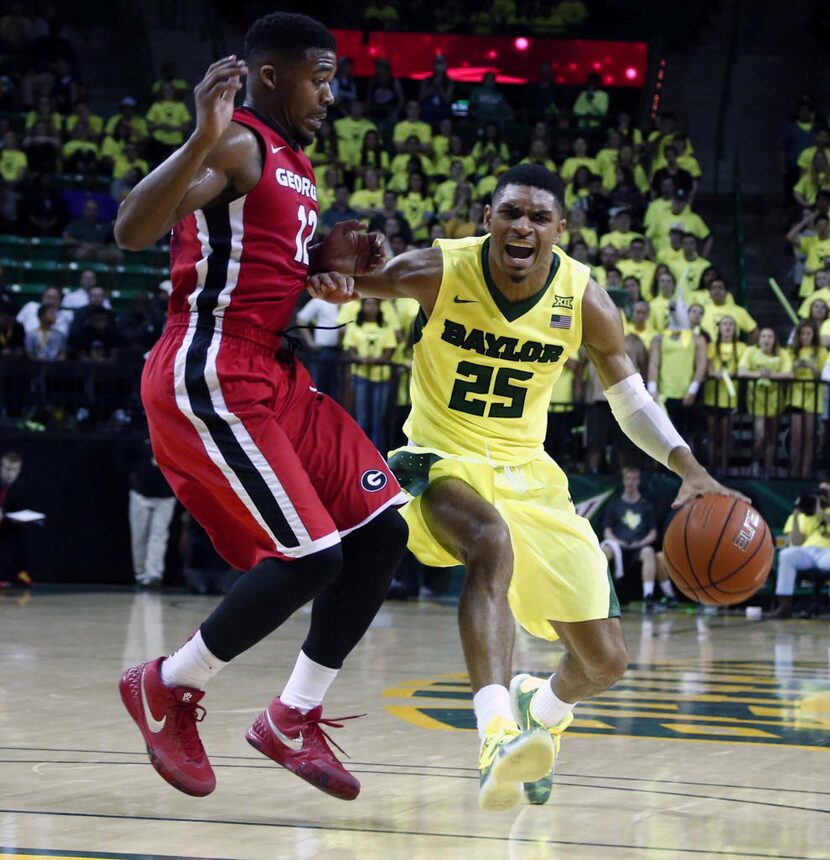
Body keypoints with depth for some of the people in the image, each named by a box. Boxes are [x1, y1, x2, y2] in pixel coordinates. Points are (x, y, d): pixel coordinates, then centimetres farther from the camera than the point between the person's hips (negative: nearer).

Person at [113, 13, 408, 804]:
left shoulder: (293, 163, 17)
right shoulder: (237, 145, -12)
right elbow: (133, 232, -26)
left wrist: (325, 259, 10)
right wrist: (203, 139, -38)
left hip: (272, 375, 10)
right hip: (209, 378, -10)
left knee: (381, 529, 3)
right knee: (312, 555, -14)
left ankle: (293, 720, 12)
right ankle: (166, 689, 6)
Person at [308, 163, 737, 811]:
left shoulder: (584, 301, -9)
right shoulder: (437, 272, -16)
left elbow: (631, 399, 3)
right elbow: (337, 289, -7)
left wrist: (688, 467, -13)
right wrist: (332, 287, -33)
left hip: (527, 473, 4)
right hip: (443, 464, -4)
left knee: (605, 662, 3)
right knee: (492, 543, -41)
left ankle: (542, 709, 41)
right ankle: (498, 739, -52)